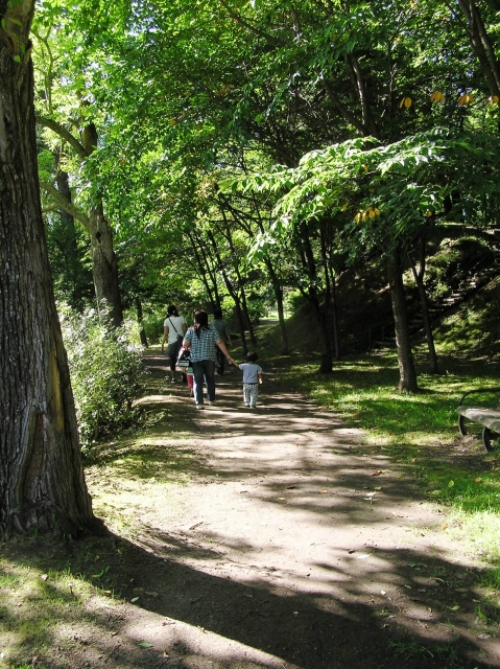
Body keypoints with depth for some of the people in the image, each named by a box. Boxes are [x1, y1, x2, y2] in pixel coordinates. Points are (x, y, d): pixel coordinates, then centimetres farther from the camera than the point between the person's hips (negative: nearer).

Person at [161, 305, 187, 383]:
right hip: (180, 341, 1)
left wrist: (163, 343, -2)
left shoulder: (167, 320, -2)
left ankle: (173, 378, 5)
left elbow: (165, 333, -6)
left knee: (172, 361, 6)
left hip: (172, 342, -1)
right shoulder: (181, 318, 1)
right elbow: (185, 330, 0)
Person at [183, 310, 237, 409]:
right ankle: (211, 399, 30)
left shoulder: (191, 330, -2)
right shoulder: (212, 329, -1)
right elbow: (220, 343, -5)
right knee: (210, 379, 18)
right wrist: (228, 356, -2)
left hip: (196, 359, -1)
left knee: (198, 381, 3)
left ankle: (199, 402, -6)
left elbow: (185, 345, -7)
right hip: (209, 359, 1)